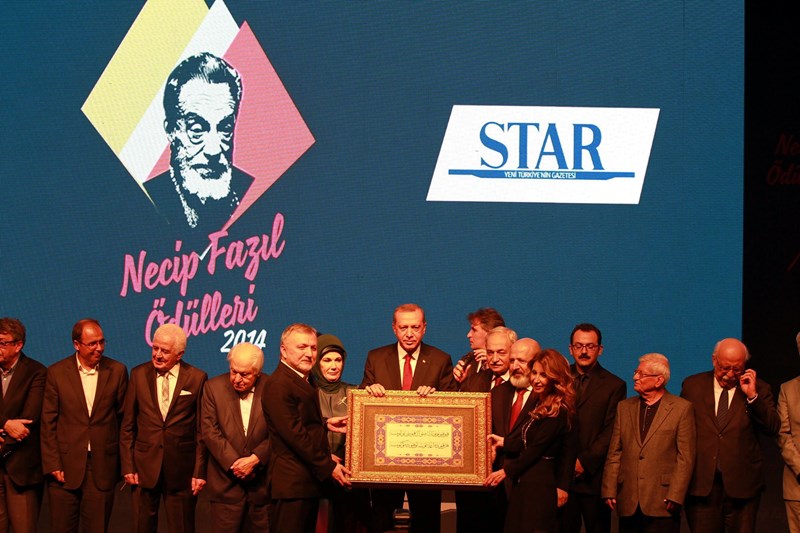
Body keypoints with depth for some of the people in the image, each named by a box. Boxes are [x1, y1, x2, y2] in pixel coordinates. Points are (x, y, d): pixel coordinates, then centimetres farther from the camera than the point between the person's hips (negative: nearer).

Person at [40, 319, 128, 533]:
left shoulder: (117, 371, 3)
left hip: (102, 467, 1)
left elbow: (124, 418, 6)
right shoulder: (57, 372, 0)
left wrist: (124, 463, 4)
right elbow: (48, 422, 0)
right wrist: (52, 465, -5)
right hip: (66, 466, 0)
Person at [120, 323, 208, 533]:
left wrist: (200, 471, -4)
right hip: (144, 466, 1)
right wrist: (127, 466, 0)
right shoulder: (139, 374, 2)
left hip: (181, 469, -1)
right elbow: (127, 425, 5)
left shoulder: (197, 378, -2)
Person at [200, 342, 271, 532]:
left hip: (262, 485, 0)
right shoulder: (213, 387, 0)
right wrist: (234, 463, -12)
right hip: (226, 483, 0)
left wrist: (255, 459, -15)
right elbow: (209, 431, -4)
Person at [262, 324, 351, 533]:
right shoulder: (278, 384, -15)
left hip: (309, 481, 10)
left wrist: (325, 425, 8)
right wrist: (328, 467, -18)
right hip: (292, 484, -10)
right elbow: (294, 433, -20)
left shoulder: (303, 381, 17)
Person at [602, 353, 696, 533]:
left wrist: (674, 496, -10)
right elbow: (614, 453, 10)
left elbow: (685, 457, -4)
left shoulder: (682, 408, 0)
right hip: (628, 503, 4)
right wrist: (609, 490, 2)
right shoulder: (624, 407, 13)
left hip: (662, 503, -4)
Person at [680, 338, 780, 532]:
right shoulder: (693, 385, 7)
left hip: (741, 484, -1)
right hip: (701, 482, 1)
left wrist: (752, 396, -14)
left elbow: (773, 429, -5)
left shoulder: (758, 389, 5)